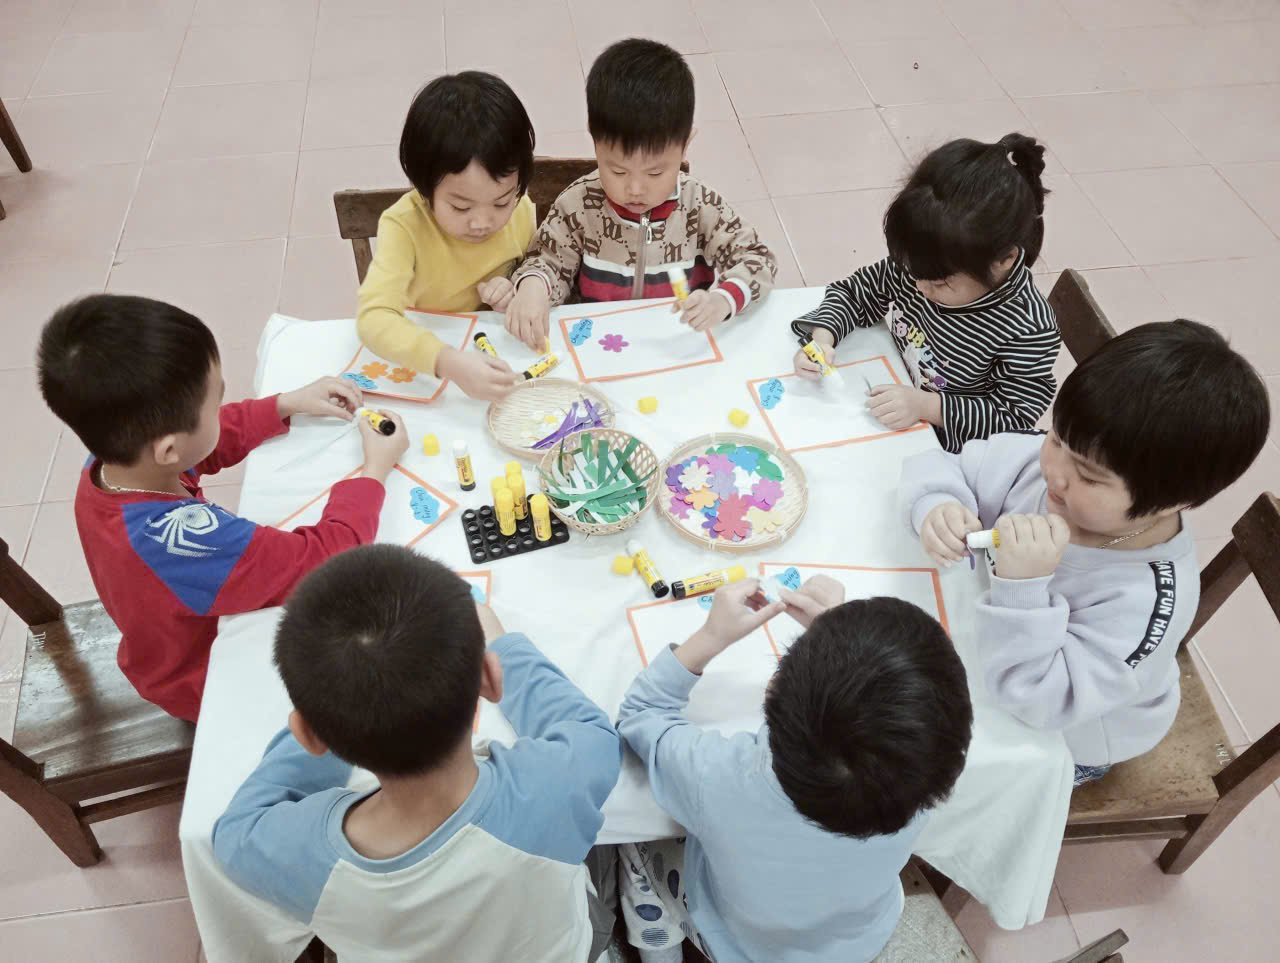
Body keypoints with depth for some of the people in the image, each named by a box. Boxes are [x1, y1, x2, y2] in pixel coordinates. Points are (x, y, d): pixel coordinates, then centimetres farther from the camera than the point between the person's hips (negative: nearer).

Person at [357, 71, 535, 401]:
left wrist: (518, 292, -15)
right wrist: (448, 362, -48)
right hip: (419, 358, -4)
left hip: (496, 347, 5)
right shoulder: (404, 226, -22)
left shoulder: (522, 211, -10)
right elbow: (373, 317, -33)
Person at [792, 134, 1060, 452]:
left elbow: (1015, 418, -20)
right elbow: (854, 292, 1)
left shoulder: (1029, 330, -28)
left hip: (949, 453, -3)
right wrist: (823, 336, -19)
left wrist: (927, 406, -32)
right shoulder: (920, 262, -13)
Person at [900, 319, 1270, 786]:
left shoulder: (1144, 602, -40)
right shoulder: (1035, 456, -25)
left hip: (1063, 741, -5)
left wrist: (1023, 586, -52)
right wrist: (937, 507, -36)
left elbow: (1038, 700, -39)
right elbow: (941, 467, -13)